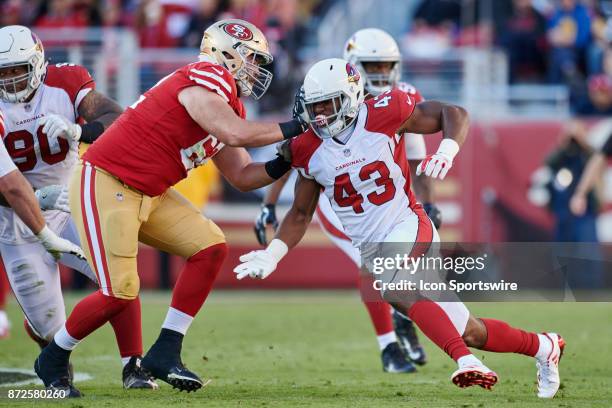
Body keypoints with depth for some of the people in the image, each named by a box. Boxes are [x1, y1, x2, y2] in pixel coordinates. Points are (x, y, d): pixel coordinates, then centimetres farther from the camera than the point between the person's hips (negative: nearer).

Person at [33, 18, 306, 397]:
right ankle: (54, 358, 13)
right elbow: (235, 135, -31)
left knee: (211, 248, -2)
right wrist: (291, 129, -19)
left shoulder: (229, 106, 13)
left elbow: (243, 176, 17)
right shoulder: (207, 79, -16)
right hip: (105, 184, -10)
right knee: (119, 294, -11)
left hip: (149, 194, 10)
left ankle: (166, 352, 2)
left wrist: (286, 162, 2)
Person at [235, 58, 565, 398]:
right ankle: (544, 347, 25)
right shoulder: (310, 150, 0)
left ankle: (465, 359, -44)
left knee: (396, 288, -38)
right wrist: (272, 255, -3)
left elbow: (454, 114, -6)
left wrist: (446, 152, -25)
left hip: (408, 227, -5)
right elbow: (300, 215, 11)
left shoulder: (382, 116, -13)